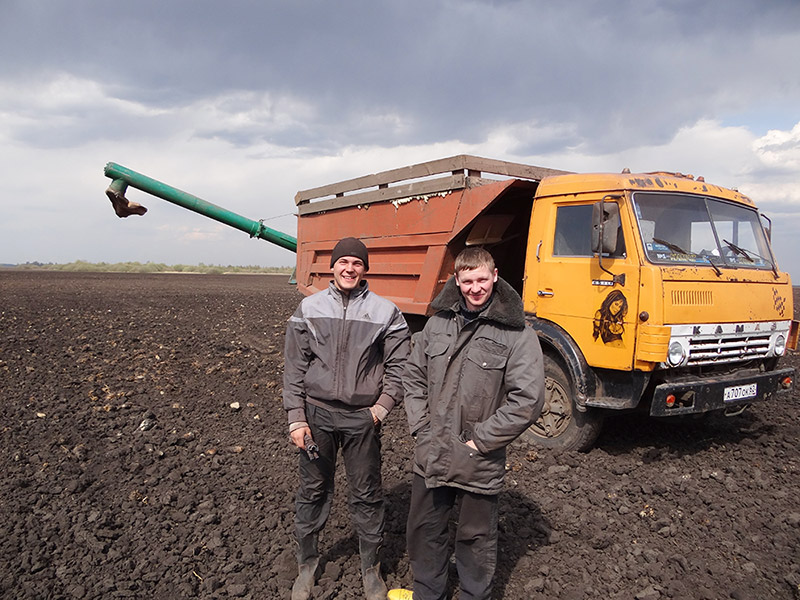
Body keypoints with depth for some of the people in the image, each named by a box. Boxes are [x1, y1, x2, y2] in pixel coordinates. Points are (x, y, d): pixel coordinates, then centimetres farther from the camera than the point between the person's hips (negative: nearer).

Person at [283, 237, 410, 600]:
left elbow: (398, 366, 3)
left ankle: (371, 568, 30)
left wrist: (381, 408, -7)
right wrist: (296, 419, -2)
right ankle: (307, 564, 34)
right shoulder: (309, 308, 2)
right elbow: (294, 367, 3)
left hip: (362, 418, -1)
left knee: (367, 495, 10)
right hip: (317, 413, 1)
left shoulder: (385, 312, -1)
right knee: (312, 491, 13)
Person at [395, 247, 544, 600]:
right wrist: (421, 427, 1)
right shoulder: (439, 322, 2)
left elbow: (528, 400, -17)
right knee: (423, 530, 21)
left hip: (479, 463, -4)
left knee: (476, 538, 15)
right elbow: (413, 375, 10)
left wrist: (479, 441, -14)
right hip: (430, 455, 5)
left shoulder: (517, 334, -12)